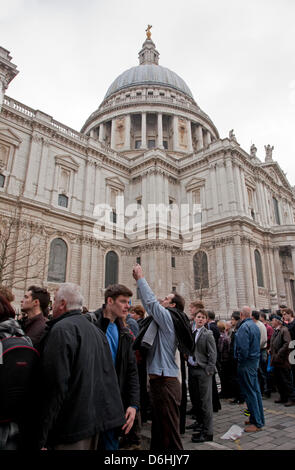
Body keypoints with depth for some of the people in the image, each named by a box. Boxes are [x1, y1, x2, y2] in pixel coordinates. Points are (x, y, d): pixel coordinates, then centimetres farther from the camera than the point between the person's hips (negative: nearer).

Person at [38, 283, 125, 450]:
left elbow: (55, 387, -22)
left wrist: (41, 438, -17)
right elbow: (110, 377, 14)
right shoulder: (96, 330, 10)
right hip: (98, 418, 8)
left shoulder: (61, 329, -16)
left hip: (73, 425, -8)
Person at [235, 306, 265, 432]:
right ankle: (259, 418, 26)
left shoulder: (244, 327, -19)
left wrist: (241, 360, -10)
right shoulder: (255, 326, 10)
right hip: (255, 361, 9)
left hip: (246, 364, -9)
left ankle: (257, 423, 6)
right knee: (256, 391, 16)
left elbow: (243, 347, -24)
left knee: (249, 393, -1)